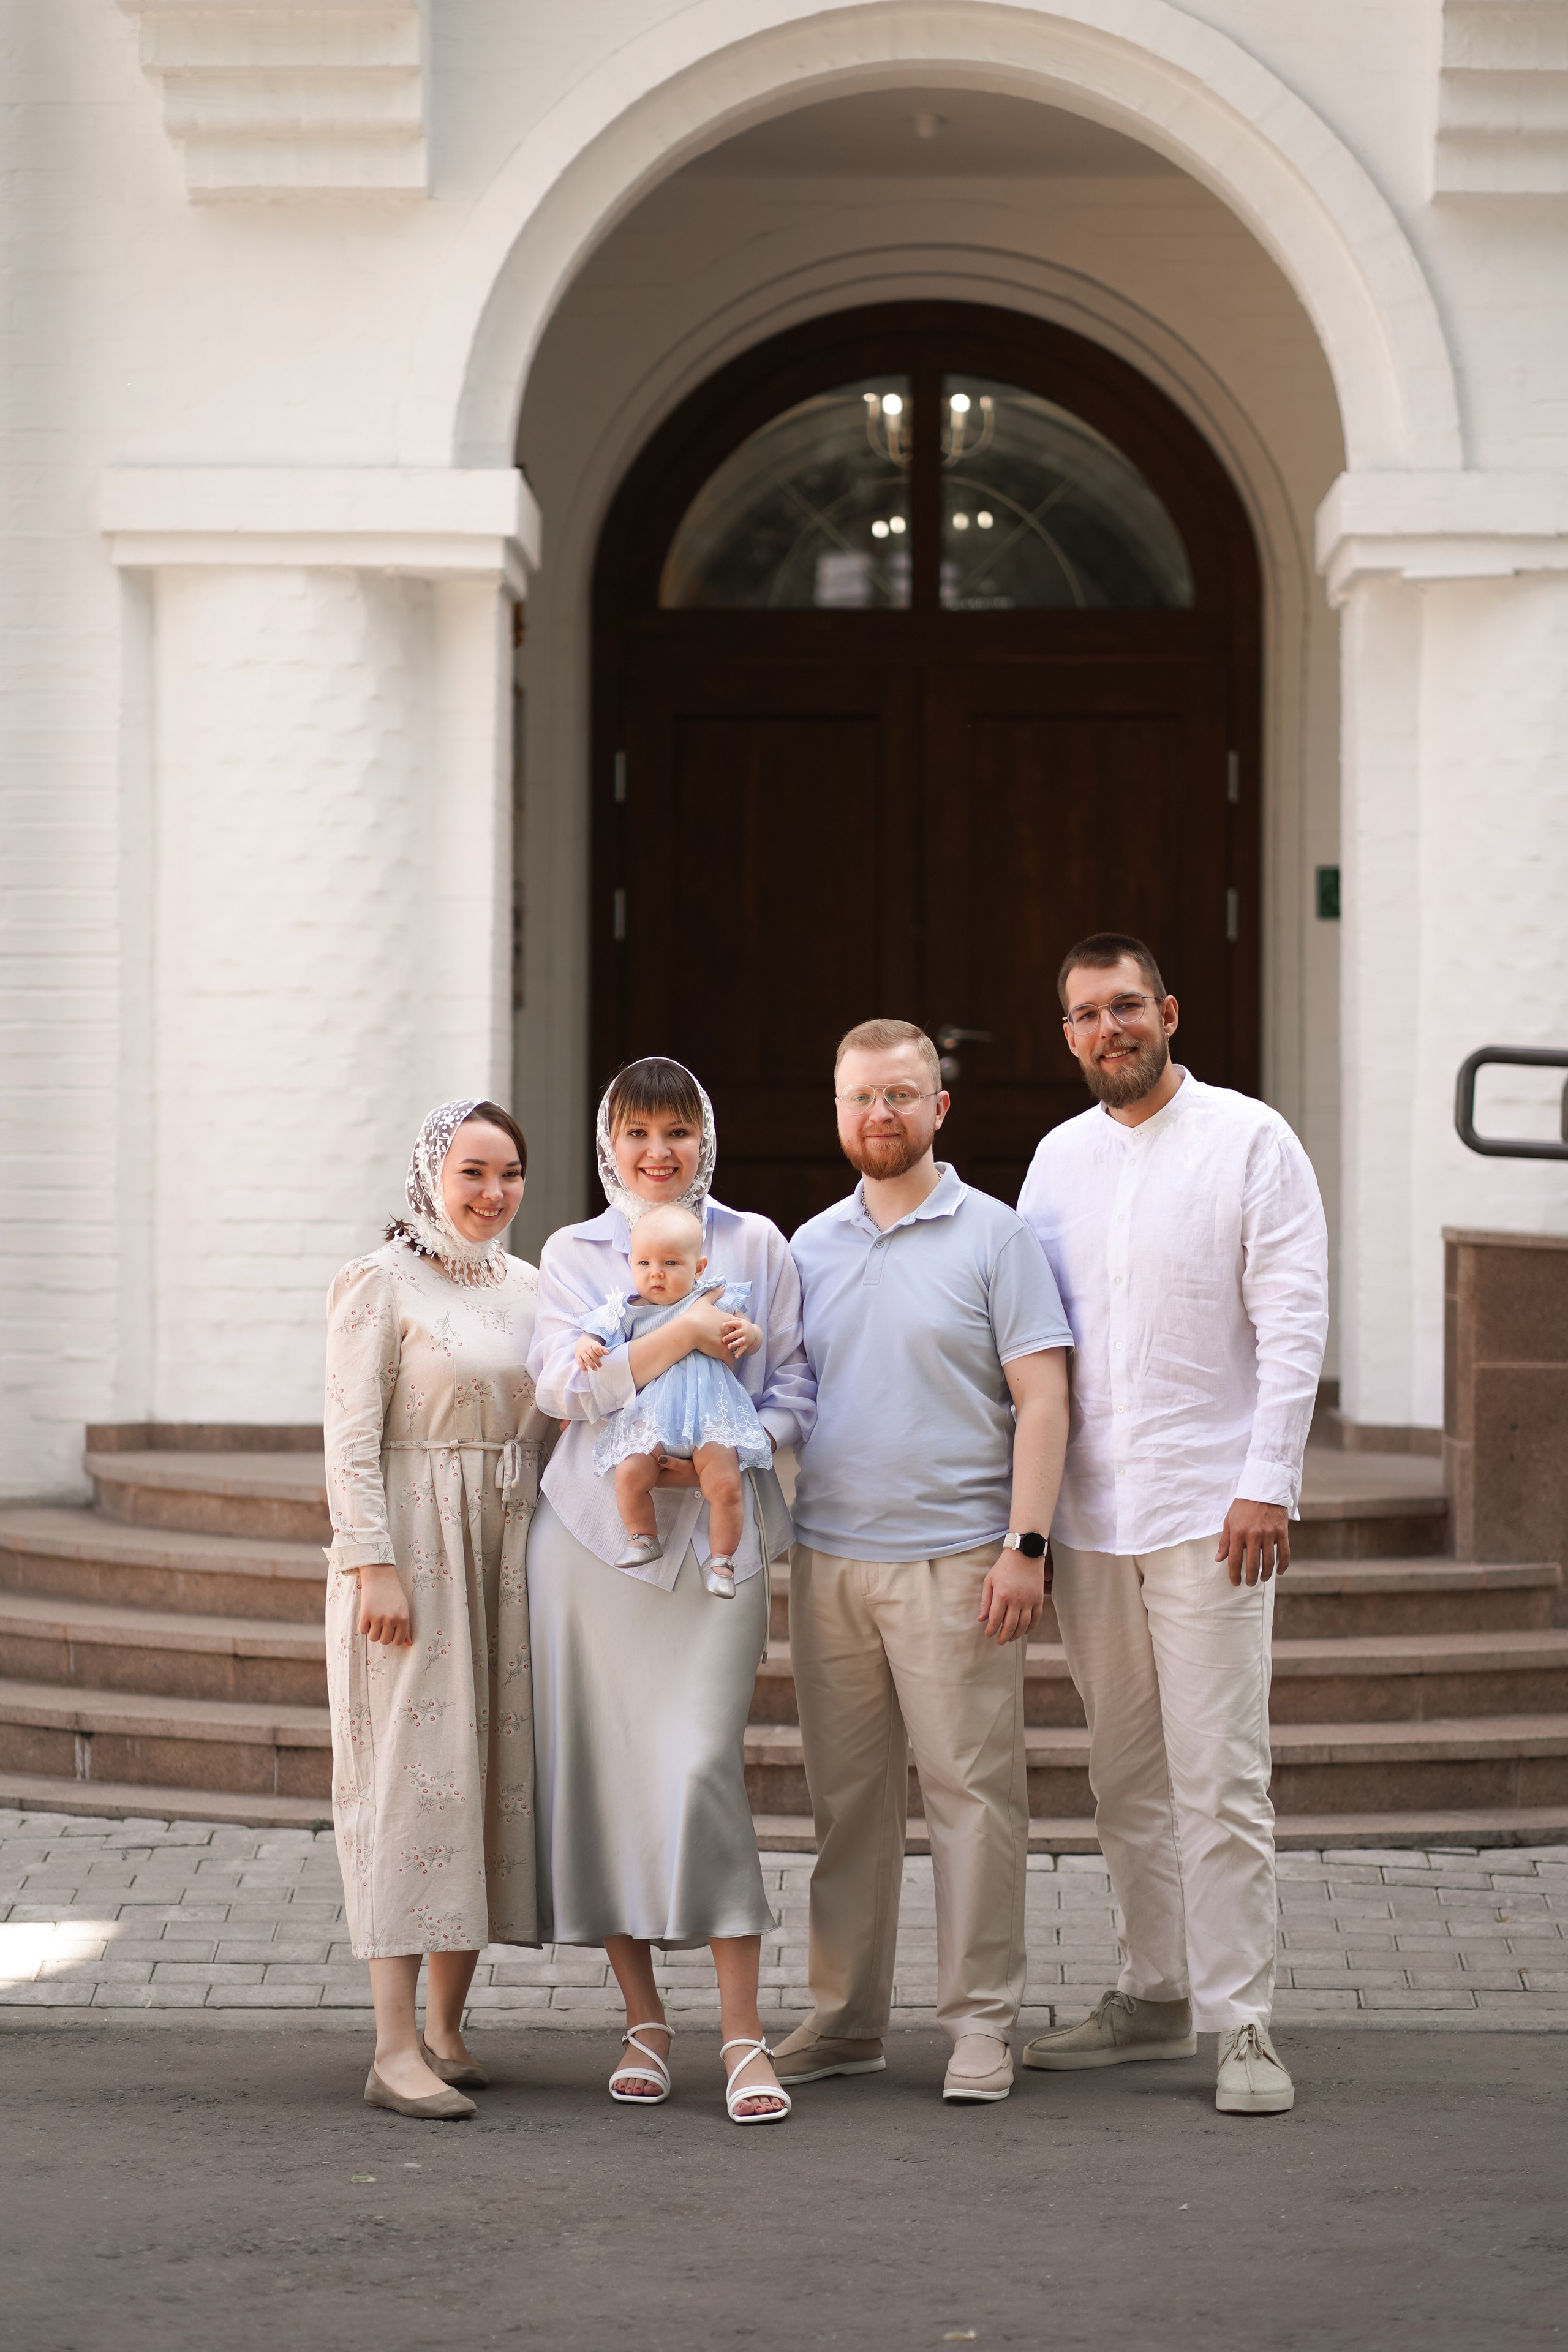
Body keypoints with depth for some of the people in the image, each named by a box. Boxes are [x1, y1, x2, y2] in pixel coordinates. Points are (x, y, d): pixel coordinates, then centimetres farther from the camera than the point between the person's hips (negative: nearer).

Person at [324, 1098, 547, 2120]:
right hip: (412, 1547, -6)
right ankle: (396, 2050, -12)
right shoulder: (380, 1285, -5)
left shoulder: (528, 1287, 14)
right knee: (413, 1776, -10)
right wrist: (375, 1567, -17)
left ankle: (448, 2028, 14)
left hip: (510, 1553, 6)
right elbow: (352, 1438, -10)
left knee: (495, 1773, 5)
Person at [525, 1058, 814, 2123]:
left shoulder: (756, 1245, 10)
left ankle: (744, 2036, -9)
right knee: (604, 1766, 1)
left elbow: (795, 1390, 8)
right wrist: (684, 1333, -15)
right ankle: (644, 2022, 13)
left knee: (704, 1764, -13)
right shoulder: (574, 1254, 10)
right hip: (595, 1529, 2)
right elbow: (564, 1383, -5)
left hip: (718, 1535, -2)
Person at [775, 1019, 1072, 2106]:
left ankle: (983, 2024, 1)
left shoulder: (993, 1237, -1)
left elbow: (1043, 1402, -5)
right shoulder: (812, 1245, 14)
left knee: (971, 1789, -4)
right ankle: (846, 2017, 16)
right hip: (829, 1558, 5)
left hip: (953, 1558, -5)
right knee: (847, 1793, 9)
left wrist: (1026, 1546, -13)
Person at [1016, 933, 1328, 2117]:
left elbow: (1293, 1320, -7)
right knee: (1125, 1774, 11)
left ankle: (1242, 2027, -4)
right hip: (1089, 1510, 5)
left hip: (1209, 1507, -5)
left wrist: (1268, 1484, -15)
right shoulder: (1059, 1156, 13)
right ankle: (1156, 1996, 21)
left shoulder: (1251, 1140, -2)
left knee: (1220, 1776, -8)